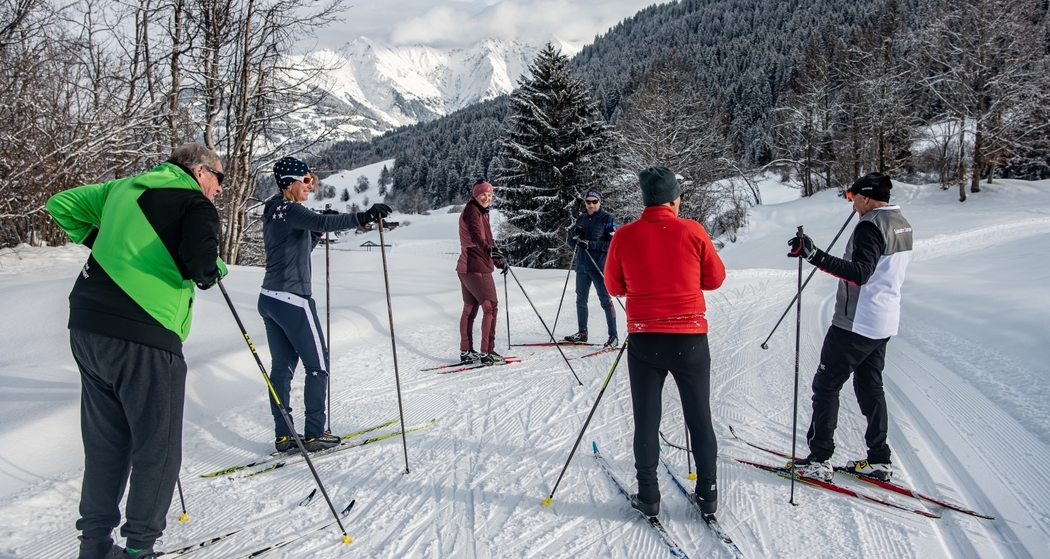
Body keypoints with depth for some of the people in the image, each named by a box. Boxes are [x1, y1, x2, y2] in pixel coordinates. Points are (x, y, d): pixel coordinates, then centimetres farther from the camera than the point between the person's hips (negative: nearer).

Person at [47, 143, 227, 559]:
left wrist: (102, 242, 25)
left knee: (104, 443, 18)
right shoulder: (195, 205, -4)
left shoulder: (124, 188, 18)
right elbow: (201, 261, -21)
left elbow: (61, 204, 26)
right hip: (143, 339, -8)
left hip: (86, 329, 8)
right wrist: (214, 270, 0)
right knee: (157, 447, 5)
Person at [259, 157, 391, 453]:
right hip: (293, 300, -9)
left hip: (269, 298, 9)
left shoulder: (274, 212, 14)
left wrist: (318, 232, 12)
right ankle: (313, 435, 6)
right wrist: (363, 217, -40)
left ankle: (283, 436, 17)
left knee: (282, 366, 12)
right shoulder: (289, 210, -14)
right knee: (318, 365, 2)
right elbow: (322, 222, -33)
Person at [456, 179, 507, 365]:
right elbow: (476, 236, -31)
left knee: (470, 309, 14)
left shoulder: (481, 212, 19)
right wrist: (491, 251, -48)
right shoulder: (472, 211, -12)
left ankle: (466, 352, 21)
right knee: (490, 307, -6)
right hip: (476, 268, -11)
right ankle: (487, 352, -5)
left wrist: (498, 259, 29)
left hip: (466, 268, 11)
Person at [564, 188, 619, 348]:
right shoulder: (581, 219, 14)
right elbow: (571, 244, 14)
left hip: (599, 266, -6)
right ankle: (582, 333, 22)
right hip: (582, 265, 6)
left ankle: (613, 336, -1)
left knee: (605, 299, -5)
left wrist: (591, 244, -20)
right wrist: (574, 235, -8)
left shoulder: (608, 219, -3)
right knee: (580, 299, 11)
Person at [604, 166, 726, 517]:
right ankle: (707, 493, 22)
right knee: (700, 419, 13)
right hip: (690, 338, 0)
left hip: (643, 340, 1)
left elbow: (614, 286, 6)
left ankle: (648, 496, 18)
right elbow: (715, 278, 3)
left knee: (646, 420, 12)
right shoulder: (692, 231, -8)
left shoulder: (624, 236, -5)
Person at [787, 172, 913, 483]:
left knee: (825, 386, -1)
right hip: (883, 323, 9)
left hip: (856, 323, -9)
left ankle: (819, 461, 2)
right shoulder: (902, 224, 10)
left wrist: (815, 256, -42)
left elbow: (860, 274, -32)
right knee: (870, 388, 17)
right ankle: (879, 461, 21)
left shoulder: (870, 226, -19)